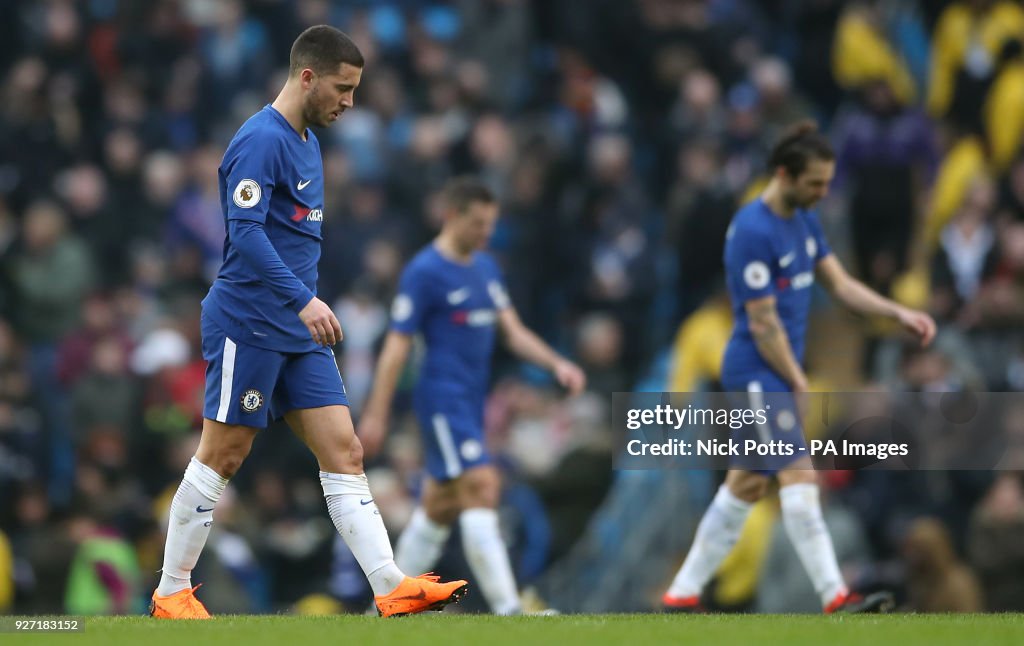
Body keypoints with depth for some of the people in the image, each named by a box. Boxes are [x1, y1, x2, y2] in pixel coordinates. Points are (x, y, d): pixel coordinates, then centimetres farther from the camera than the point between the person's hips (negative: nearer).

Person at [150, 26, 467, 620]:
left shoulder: (308, 142, 16)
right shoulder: (260, 140, -14)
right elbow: (246, 234, -23)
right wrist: (303, 300, -30)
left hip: (300, 331, 9)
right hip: (248, 322, -9)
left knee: (345, 453, -1)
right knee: (222, 459, -2)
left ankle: (392, 588, -8)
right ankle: (171, 593, 10)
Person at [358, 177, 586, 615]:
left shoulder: (486, 268, 13)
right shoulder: (424, 272, -11)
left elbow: (513, 332, 14)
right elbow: (397, 346, -12)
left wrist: (557, 364, -2)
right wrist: (375, 415, -13)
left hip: (470, 403, 9)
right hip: (443, 400, -9)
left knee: (441, 504, 12)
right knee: (482, 486, -18)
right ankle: (507, 609, -23)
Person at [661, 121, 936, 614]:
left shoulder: (803, 220, 11)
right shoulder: (753, 231, -19)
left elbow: (839, 284, 15)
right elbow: (763, 322, -17)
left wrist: (900, 314, 2)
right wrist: (797, 382, -11)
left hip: (780, 375, 10)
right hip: (757, 372, -10)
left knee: (746, 484, 10)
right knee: (798, 477, -14)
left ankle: (683, 593, 15)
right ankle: (835, 597, -18)